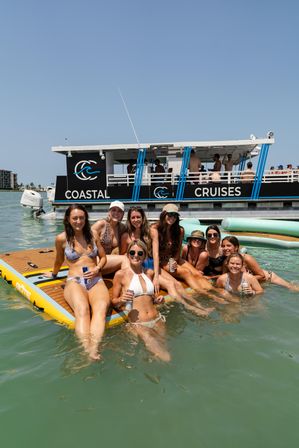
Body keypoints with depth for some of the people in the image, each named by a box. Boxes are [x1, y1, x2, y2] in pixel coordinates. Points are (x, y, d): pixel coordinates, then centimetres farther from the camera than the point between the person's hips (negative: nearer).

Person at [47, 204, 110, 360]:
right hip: (75, 281, -2)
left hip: (96, 281, 2)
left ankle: (94, 349, -55)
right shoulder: (62, 239, 7)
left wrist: (97, 268, 3)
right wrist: (54, 274, 41)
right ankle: (87, 350, -58)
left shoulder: (93, 236, 14)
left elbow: (103, 257, 23)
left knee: (101, 307, -35)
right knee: (82, 310, -38)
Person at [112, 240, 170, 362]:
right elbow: (114, 301, 3)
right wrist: (121, 300, -18)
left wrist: (156, 299, 5)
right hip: (138, 323, -4)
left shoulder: (149, 273, 11)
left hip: (157, 320, 5)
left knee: (168, 346, -13)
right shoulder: (120, 274, -3)